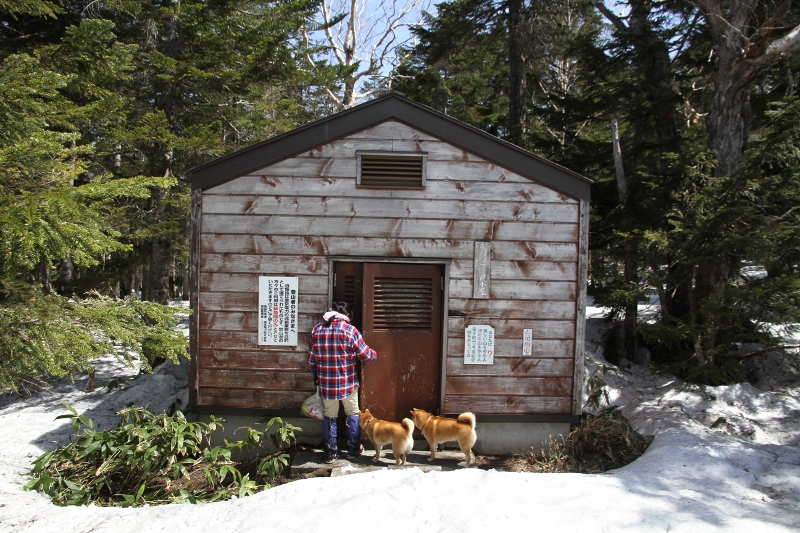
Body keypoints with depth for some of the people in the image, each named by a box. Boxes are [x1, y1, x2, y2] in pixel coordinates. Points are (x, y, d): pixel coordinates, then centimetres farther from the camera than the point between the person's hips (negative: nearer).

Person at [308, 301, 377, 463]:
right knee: (352, 414, 15)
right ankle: (353, 450, 22)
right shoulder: (349, 329, -10)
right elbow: (364, 354, -7)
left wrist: (316, 376, 19)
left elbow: (311, 359, 5)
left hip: (326, 383, 3)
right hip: (348, 382, -2)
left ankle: (330, 453, 19)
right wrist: (374, 354, 15)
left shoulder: (317, 330, 1)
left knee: (329, 416, 14)